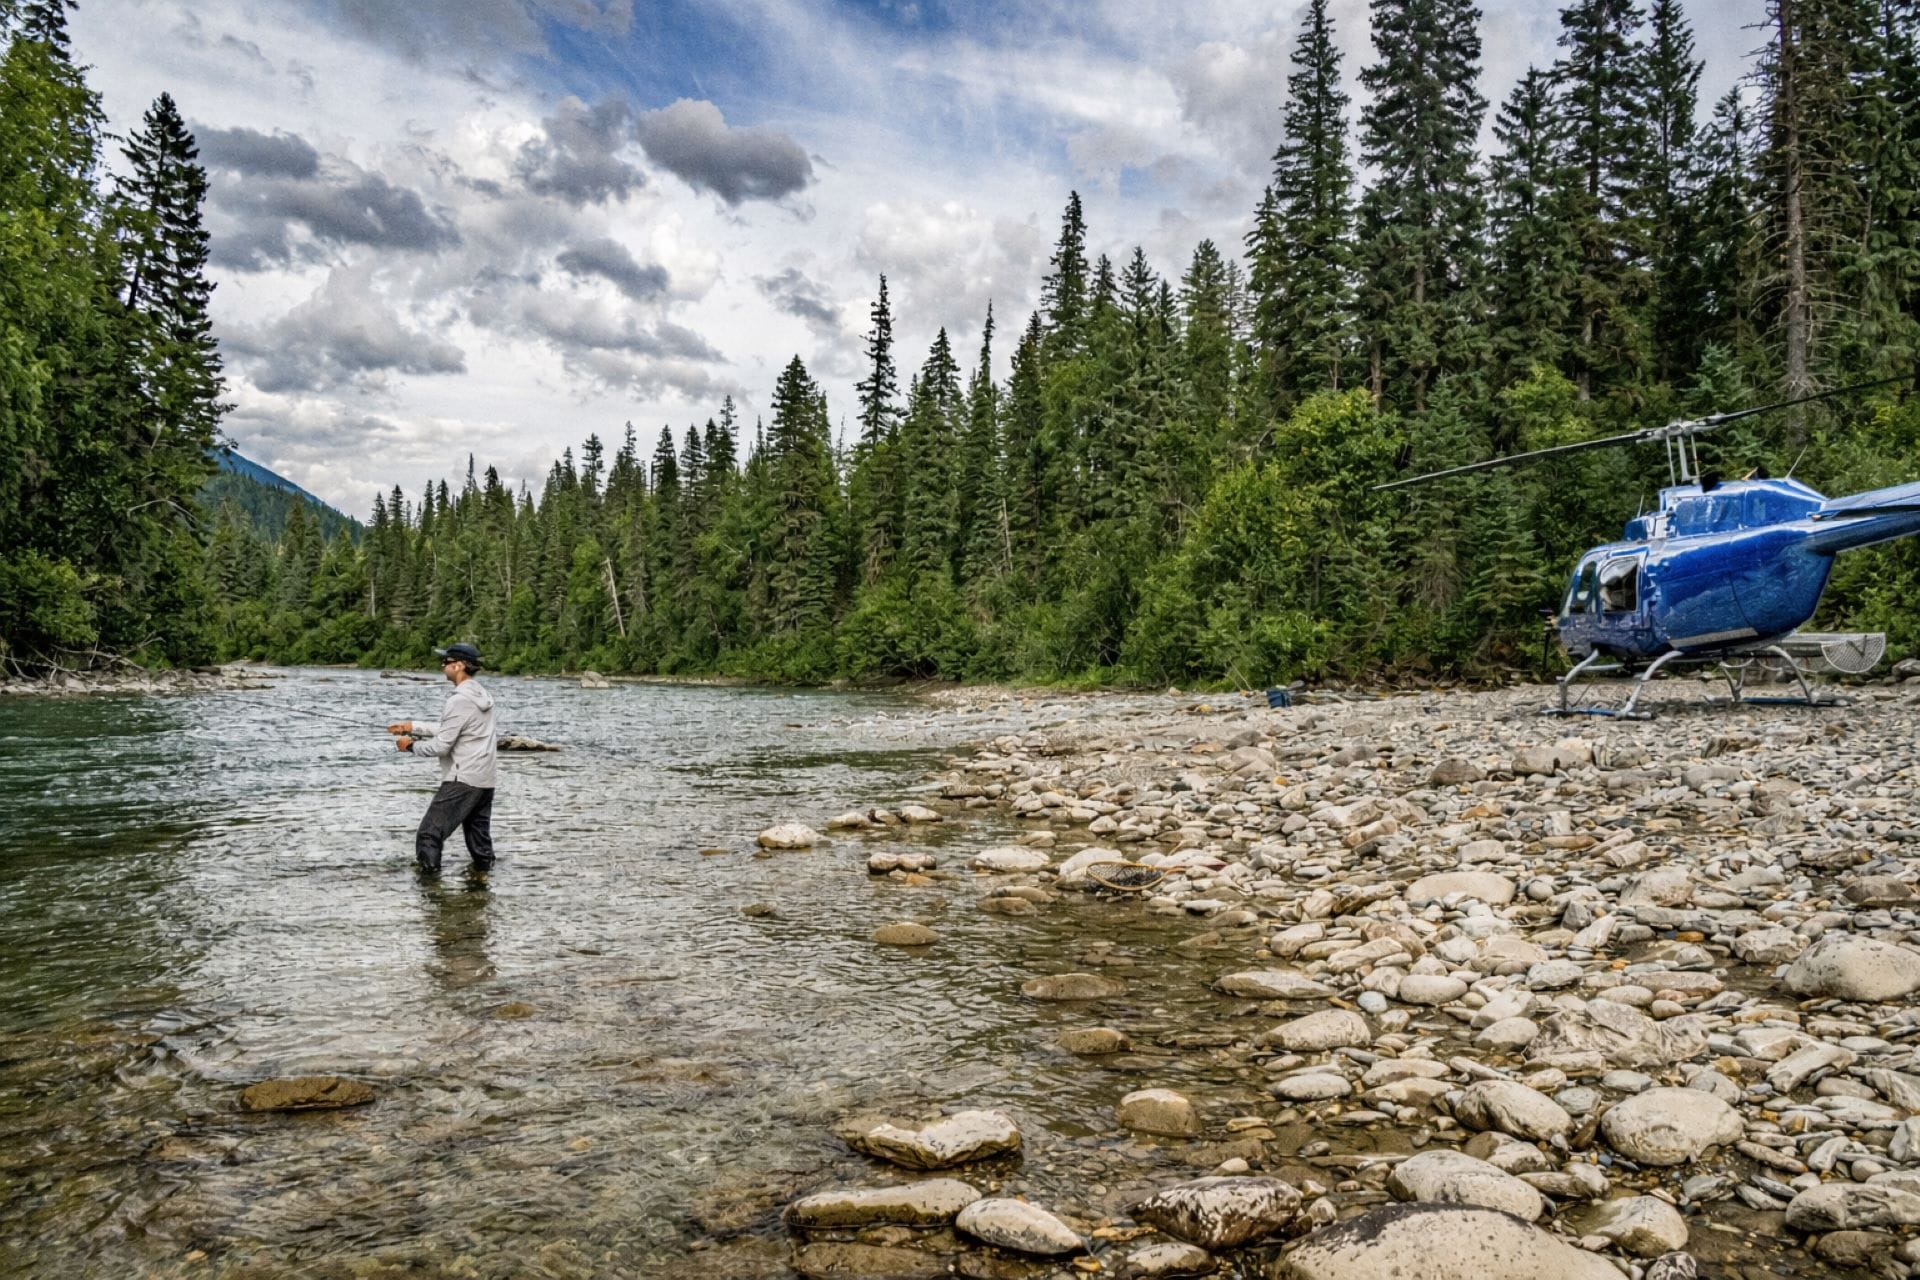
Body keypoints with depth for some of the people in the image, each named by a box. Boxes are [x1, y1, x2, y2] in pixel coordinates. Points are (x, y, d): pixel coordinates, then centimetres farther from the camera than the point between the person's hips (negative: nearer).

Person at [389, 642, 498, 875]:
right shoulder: (482, 696, 11)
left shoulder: (459, 700, -17)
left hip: (461, 781, -9)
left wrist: (412, 745, 1)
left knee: (429, 834, -4)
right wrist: (412, 726, 15)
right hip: (484, 781, 9)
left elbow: (441, 746, -15)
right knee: (479, 837, 17)